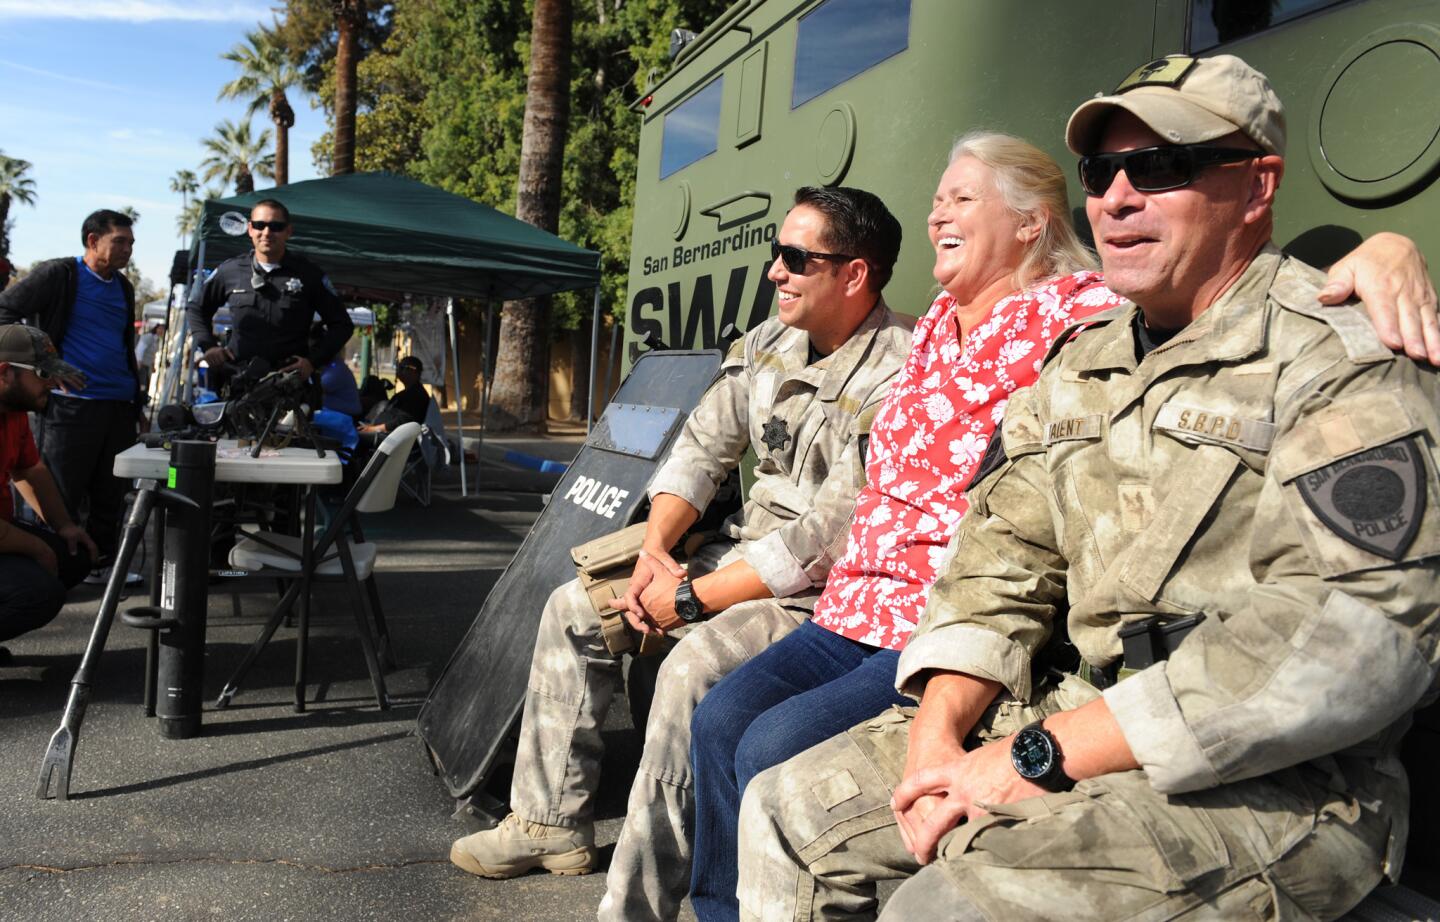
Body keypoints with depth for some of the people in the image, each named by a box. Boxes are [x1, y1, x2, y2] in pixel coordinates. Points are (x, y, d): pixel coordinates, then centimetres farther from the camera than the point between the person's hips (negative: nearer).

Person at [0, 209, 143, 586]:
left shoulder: (123, 287, 18)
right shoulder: (59, 274, -3)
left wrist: (137, 404, 20)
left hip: (119, 405, 7)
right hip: (71, 404, -6)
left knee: (111, 496, 10)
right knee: (62, 496, -2)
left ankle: (101, 563, 20)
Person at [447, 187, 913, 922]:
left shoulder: (896, 377, -22)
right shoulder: (767, 343, 5)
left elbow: (827, 541, -25)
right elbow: (701, 448, 9)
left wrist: (692, 598, -20)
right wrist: (654, 551, -7)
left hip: (831, 588, -9)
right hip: (744, 552, 9)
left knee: (694, 667, -34)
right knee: (574, 609, 8)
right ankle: (551, 822, 18)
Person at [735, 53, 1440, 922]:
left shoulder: (1344, 361, -10)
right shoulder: (1080, 364, 13)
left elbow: (1348, 639, -22)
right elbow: (1001, 567, 10)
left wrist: (1045, 753, -23)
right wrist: (936, 731, -8)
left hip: (1263, 780, -7)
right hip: (1067, 724, 7)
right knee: (787, 811, 5)